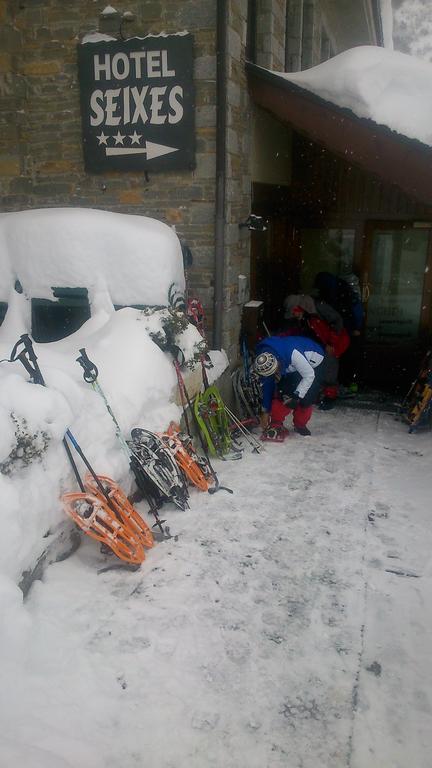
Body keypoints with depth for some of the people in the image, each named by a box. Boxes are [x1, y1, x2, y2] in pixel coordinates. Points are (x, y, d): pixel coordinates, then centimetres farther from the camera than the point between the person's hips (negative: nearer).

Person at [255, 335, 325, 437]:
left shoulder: (293, 353, -44)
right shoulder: (265, 364, -23)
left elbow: (309, 376, -32)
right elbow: (267, 386, -9)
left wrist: (296, 396, -31)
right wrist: (265, 411, -5)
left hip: (312, 364, -4)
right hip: (292, 368, 4)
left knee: (306, 399, -15)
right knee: (281, 393, -14)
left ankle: (300, 425, 9)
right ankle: (275, 425, 1)